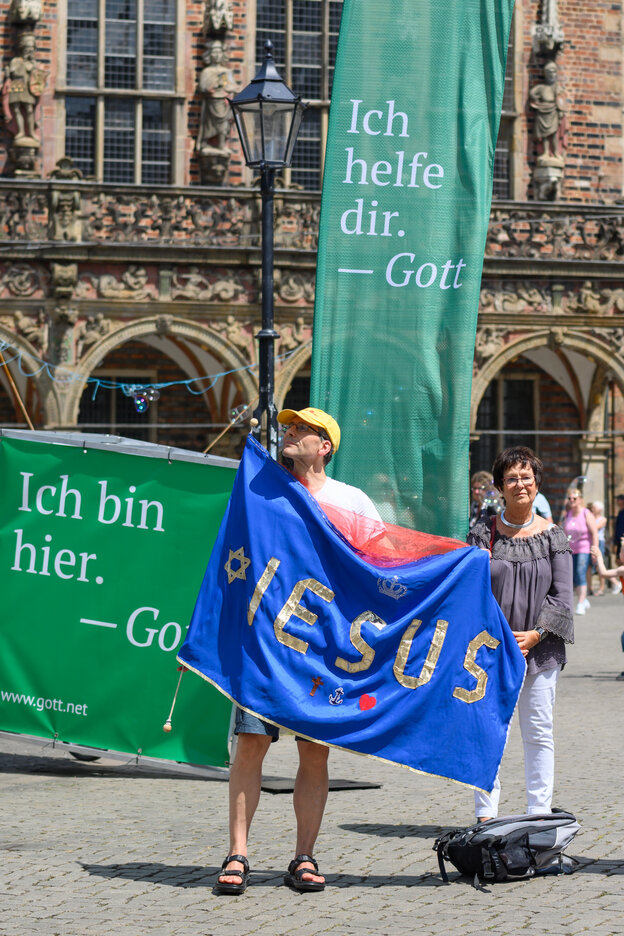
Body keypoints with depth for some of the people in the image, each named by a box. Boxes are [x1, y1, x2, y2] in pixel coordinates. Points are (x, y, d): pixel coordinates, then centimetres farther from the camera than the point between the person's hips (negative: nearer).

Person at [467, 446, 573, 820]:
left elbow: (562, 593, 2)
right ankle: (486, 814, 9)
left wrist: (536, 634, -10)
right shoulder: (483, 533, 4)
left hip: (540, 648, 0)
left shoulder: (553, 536, 4)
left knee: (539, 733, 4)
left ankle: (540, 813, 10)